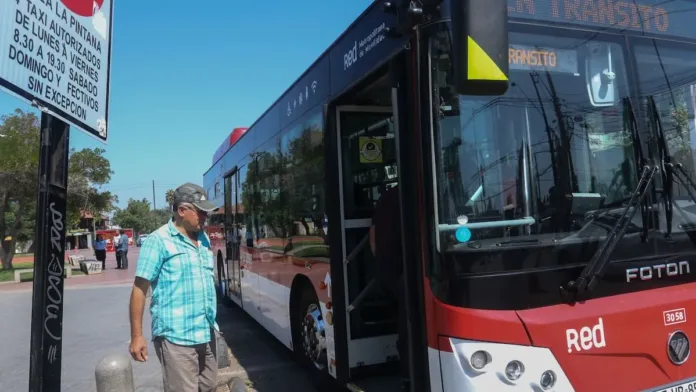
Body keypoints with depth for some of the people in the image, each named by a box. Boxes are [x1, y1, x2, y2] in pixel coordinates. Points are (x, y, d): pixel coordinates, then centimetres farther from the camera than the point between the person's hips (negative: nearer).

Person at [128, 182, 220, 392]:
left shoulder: (203, 238, 11)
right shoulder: (159, 241, -10)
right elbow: (140, 288, -11)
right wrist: (136, 335, -13)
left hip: (207, 333, 7)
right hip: (176, 336, -7)